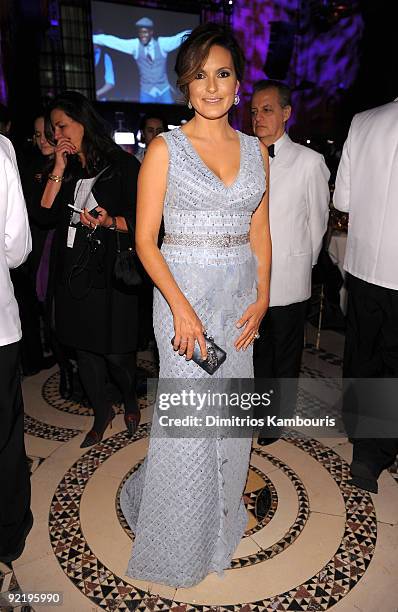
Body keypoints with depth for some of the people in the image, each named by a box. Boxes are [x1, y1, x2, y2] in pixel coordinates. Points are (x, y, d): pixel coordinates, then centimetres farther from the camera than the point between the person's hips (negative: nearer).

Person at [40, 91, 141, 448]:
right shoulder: (67, 169, 14)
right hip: (73, 274, 6)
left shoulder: (122, 164, -2)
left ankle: (131, 400, 32)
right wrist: (59, 170, 0)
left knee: (115, 351, 0)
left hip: (110, 274, -5)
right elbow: (46, 214, 3)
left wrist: (110, 222, -21)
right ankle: (102, 412, 34)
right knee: (84, 348, 13)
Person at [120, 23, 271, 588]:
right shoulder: (166, 148, -3)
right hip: (183, 291, -4)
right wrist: (181, 307, -17)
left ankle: (224, 510, 43)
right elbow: (145, 239, -7)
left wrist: (262, 297, 0)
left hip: (240, 297, 5)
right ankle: (179, 541, 31)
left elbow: (260, 233, 12)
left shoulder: (256, 150, 11)